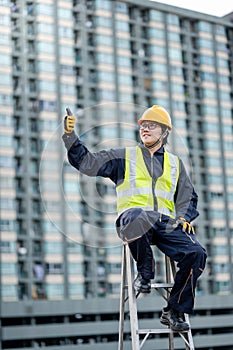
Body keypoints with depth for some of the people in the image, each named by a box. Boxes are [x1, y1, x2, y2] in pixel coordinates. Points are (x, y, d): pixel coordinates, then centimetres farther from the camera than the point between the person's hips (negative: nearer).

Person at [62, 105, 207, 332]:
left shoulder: (175, 163, 27)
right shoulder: (124, 157, 20)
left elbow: (188, 197, 27)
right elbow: (87, 163, 12)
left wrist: (184, 217, 6)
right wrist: (70, 136, -1)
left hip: (166, 223, 3)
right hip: (133, 218, -3)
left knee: (196, 253, -24)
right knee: (139, 217, -43)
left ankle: (174, 312, -9)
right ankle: (144, 273, -18)